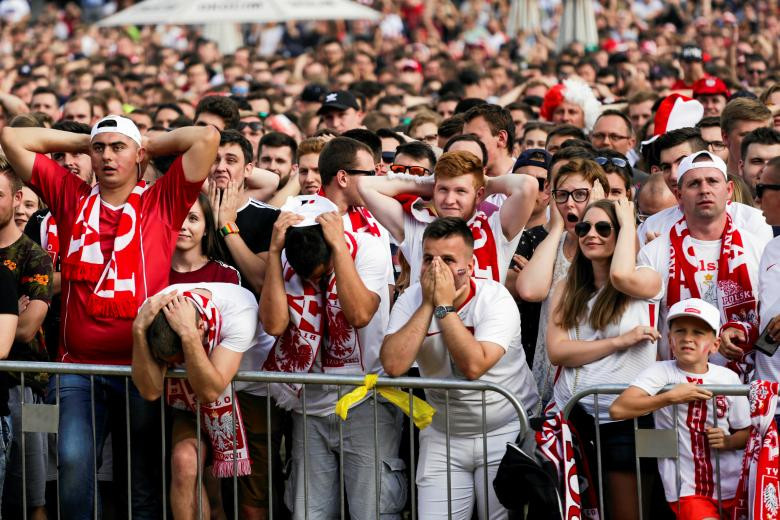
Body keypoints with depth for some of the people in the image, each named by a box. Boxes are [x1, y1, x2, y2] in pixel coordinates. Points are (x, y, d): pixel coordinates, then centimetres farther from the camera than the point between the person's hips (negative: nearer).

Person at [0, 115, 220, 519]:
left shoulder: (162, 201, 7)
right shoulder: (72, 198, 12)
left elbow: (207, 138, -1)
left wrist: (150, 145, 12)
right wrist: (81, 141, 18)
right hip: (78, 366, 1)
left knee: (143, 481, 4)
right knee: (74, 461, -22)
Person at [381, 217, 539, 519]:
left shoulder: (496, 299, -16)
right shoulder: (411, 300, -6)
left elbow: (473, 366, -31)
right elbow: (393, 366, -22)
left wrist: (445, 306, -25)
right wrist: (428, 305, -21)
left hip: (506, 433, -3)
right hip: (442, 437, 3)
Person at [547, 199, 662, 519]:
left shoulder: (648, 281, -1)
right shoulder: (567, 289, 9)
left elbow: (621, 276, -26)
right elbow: (556, 351, -5)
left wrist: (628, 222, -11)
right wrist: (621, 341, -14)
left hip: (622, 418, -4)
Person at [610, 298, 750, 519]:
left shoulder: (729, 378, 3)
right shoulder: (661, 372, -6)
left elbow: (745, 432, 14)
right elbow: (617, 410, -19)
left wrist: (728, 441, -8)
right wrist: (671, 397, -20)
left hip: (734, 487, 4)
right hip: (689, 493, -3)